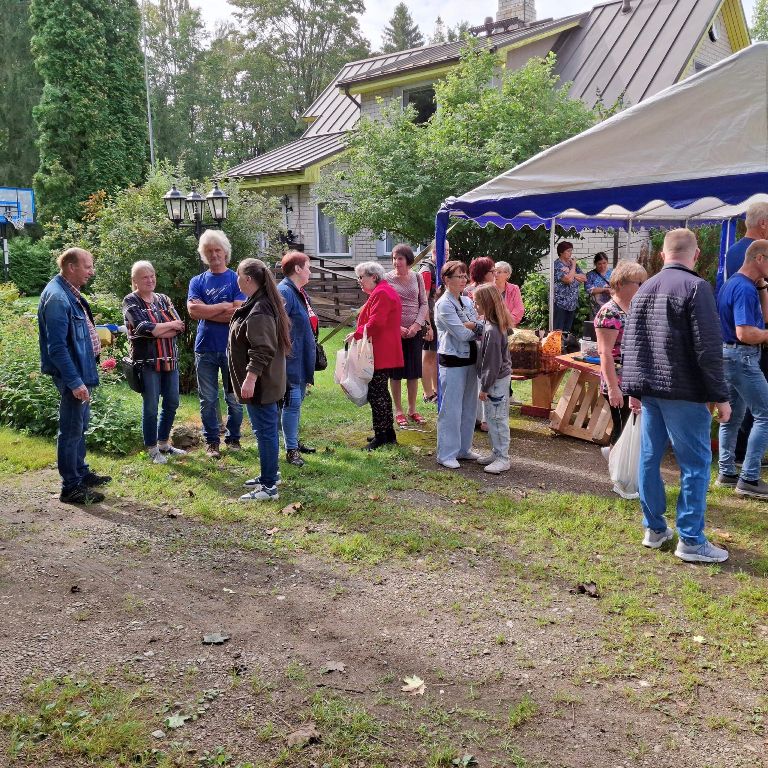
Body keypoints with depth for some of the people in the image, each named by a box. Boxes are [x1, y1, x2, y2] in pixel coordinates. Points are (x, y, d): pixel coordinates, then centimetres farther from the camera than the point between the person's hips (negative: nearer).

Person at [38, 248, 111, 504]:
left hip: (82, 369, 10)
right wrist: (75, 382, -26)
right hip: (72, 374, -10)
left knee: (80, 425, 20)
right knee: (71, 429, -1)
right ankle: (71, 487, 9)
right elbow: (57, 347, -25)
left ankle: (81, 473, 35)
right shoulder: (57, 297, -22)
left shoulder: (71, 292, 8)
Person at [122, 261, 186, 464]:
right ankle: (152, 449, 13)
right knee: (150, 407, 0)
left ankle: (163, 443, 26)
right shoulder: (131, 301, -4)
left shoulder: (163, 299, 11)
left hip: (170, 360, 6)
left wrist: (156, 330, -15)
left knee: (172, 403, 11)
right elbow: (144, 327, -18)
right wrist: (169, 325, -9)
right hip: (147, 361, -6)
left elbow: (179, 327, -1)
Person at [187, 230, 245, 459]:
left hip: (231, 348, -2)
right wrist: (223, 307, -11)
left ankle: (234, 438, 21)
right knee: (208, 399, 7)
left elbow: (238, 314, -12)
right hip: (205, 348, 2)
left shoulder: (236, 280, 1)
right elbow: (193, 310, -8)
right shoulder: (197, 281, 8)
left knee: (234, 397, 5)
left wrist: (207, 312, -9)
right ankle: (211, 441, 19)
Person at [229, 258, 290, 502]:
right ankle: (269, 475, 32)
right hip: (265, 382, 11)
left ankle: (269, 487, 2)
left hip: (260, 384, -11)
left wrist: (250, 378, -27)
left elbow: (262, 351, -26)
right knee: (266, 429, 19)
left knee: (265, 431, -4)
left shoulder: (258, 312, -20)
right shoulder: (263, 303, 13)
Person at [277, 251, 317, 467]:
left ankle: (294, 441, 30)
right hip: (291, 359, -10)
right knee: (292, 401, -5)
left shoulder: (300, 292, 14)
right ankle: (291, 450, 2)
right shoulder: (284, 292, -17)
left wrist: (312, 355, 23)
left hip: (302, 359, 10)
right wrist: (284, 358, -23)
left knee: (297, 400, 17)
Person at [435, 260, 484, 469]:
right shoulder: (444, 304, -12)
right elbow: (462, 334, -19)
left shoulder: (467, 302, 12)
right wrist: (477, 328, -3)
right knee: (451, 409, -2)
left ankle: (464, 448, 29)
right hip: (452, 361, -8)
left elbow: (482, 328, 4)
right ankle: (446, 454, 8)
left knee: (469, 407, 15)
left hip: (470, 359, 8)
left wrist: (470, 326, -16)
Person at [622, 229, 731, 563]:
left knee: (649, 458, 12)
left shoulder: (644, 289, 11)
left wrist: (633, 388, 20)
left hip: (649, 389, 7)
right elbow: (708, 348, -15)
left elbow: (631, 343, 14)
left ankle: (654, 529, 22)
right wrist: (720, 395, -8)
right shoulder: (696, 287, -11)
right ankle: (690, 541, 5)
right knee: (695, 464, 1)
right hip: (684, 391, -7)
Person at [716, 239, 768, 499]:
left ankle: (727, 473, 21)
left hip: (729, 356, 11)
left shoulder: (733, 283, 14)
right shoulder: (745, 289, -19)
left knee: (732, 416, 14)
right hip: (741, 357, -11)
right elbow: (744, 333, -26)